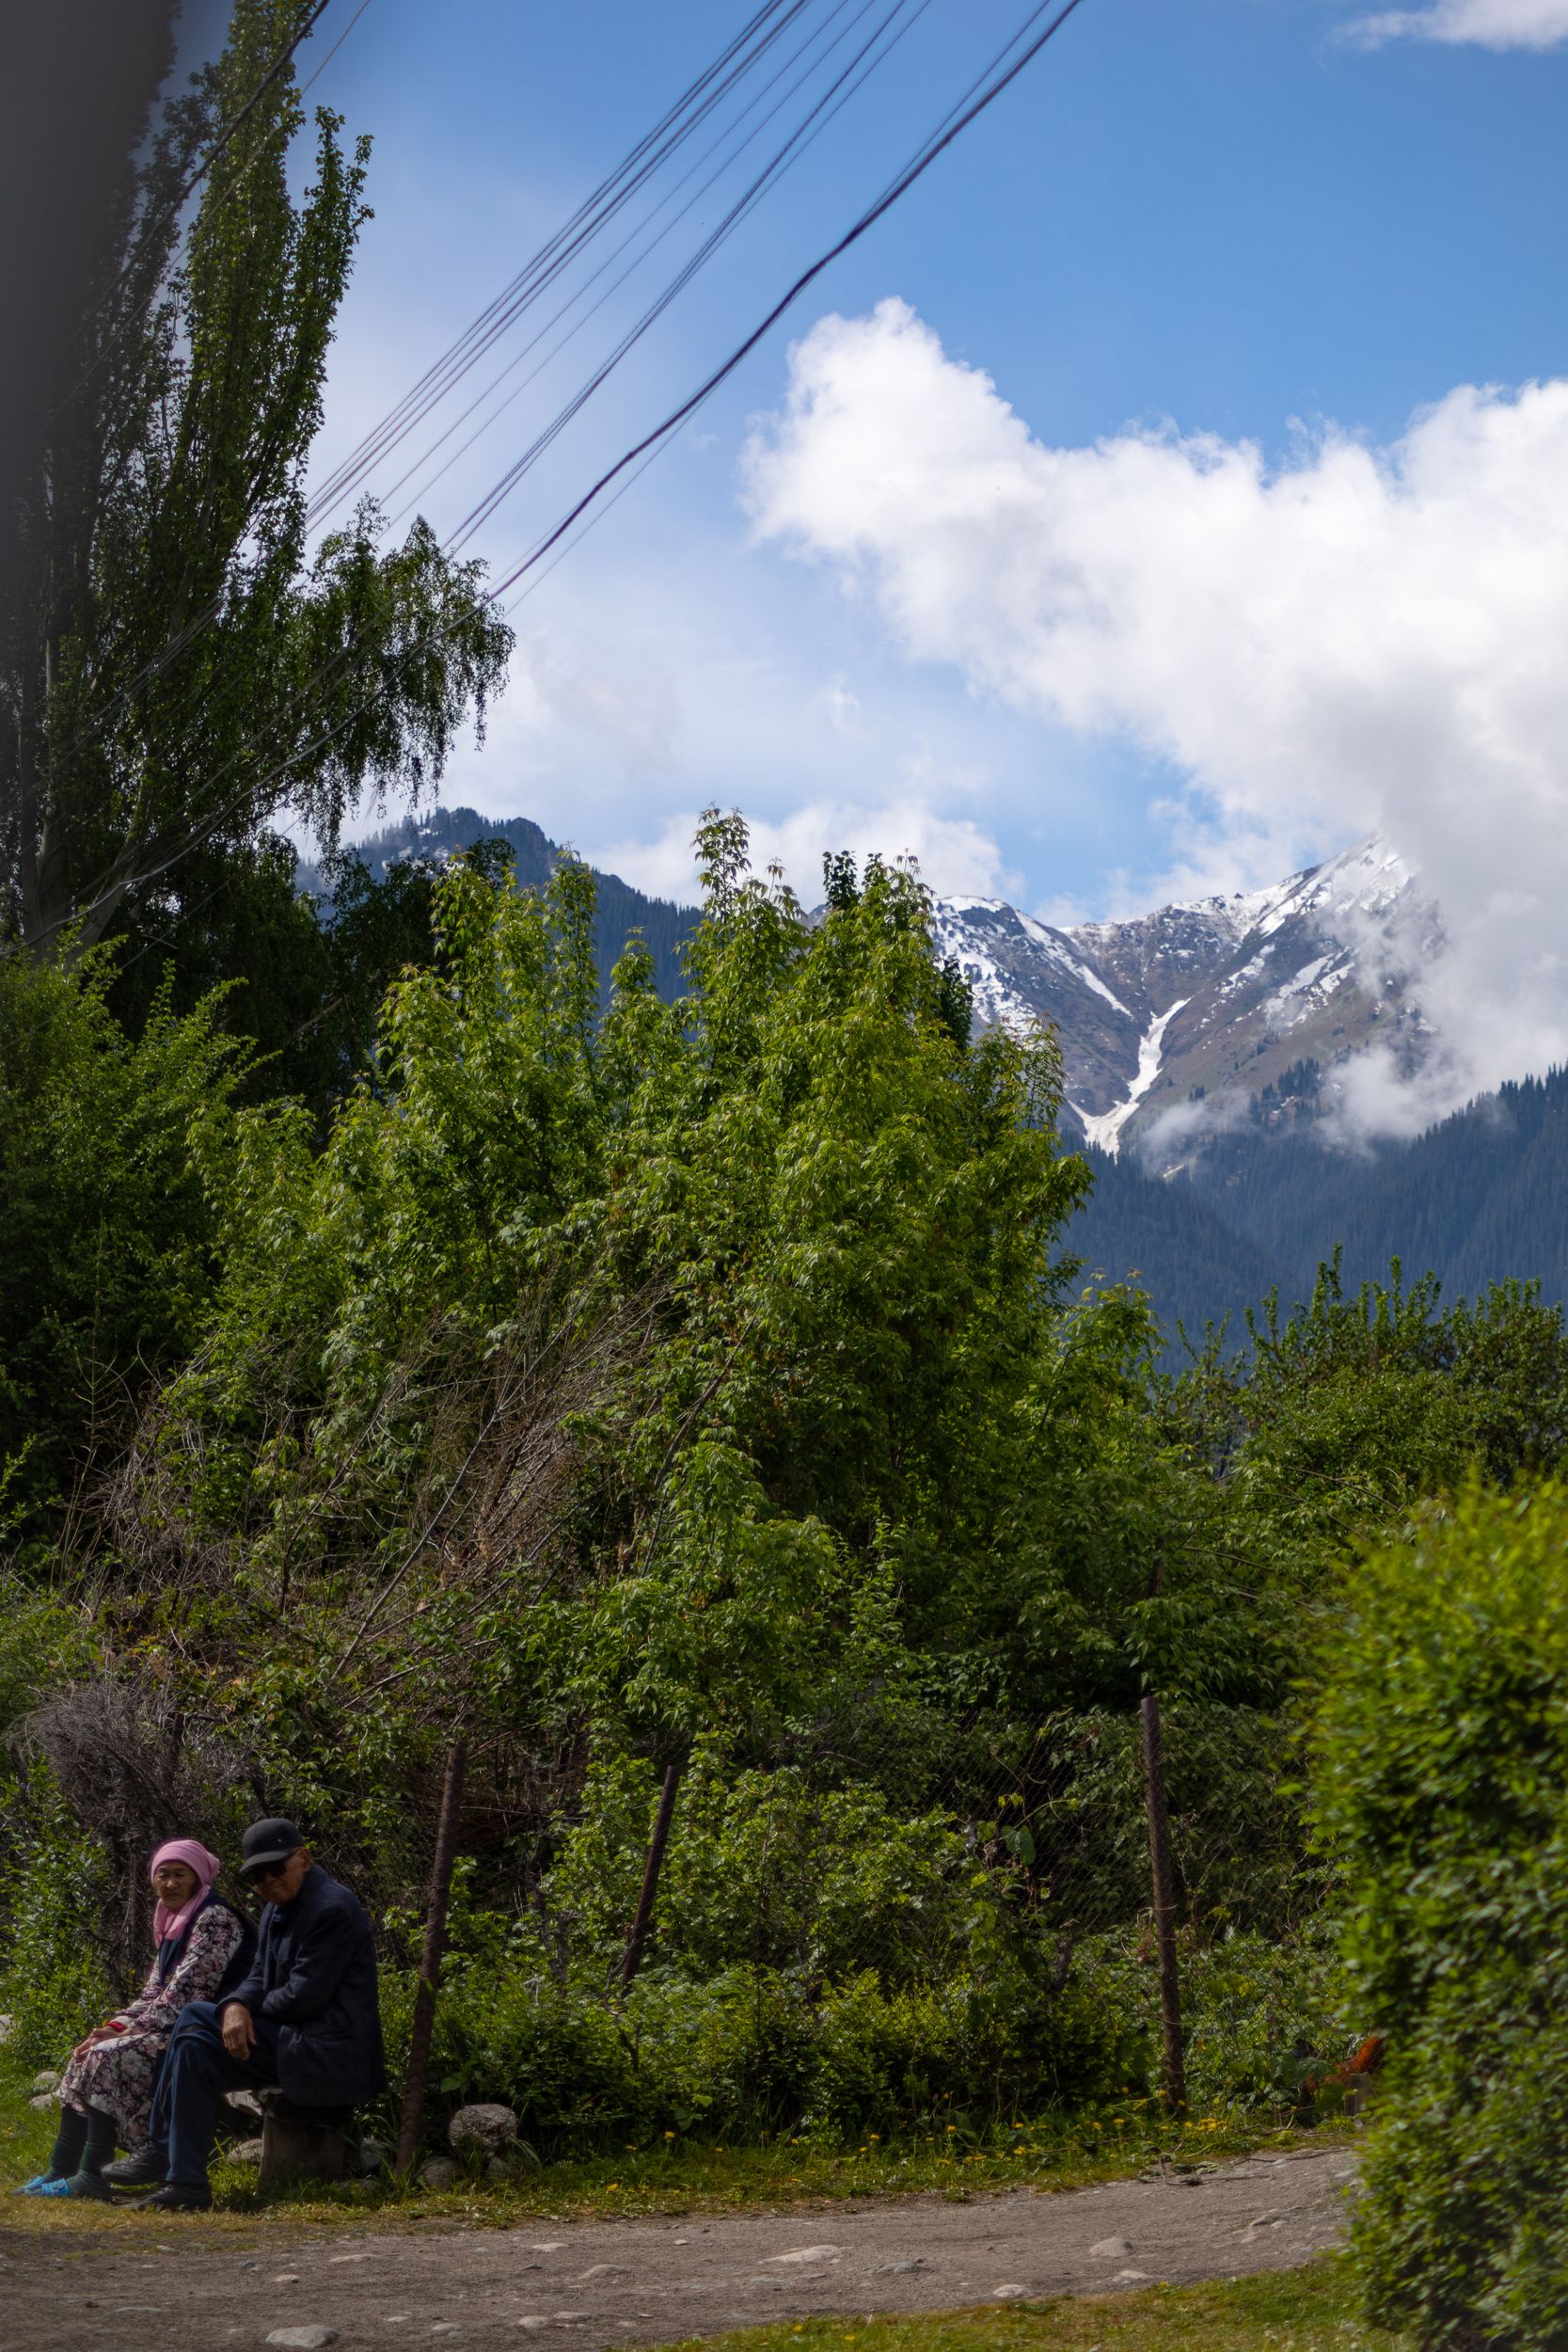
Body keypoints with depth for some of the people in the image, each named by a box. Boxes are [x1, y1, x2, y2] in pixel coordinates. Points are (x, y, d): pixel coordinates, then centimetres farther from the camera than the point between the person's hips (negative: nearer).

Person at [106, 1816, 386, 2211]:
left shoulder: (332, 1909, -17)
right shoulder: (279, 1907, 14)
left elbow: (304, 1996, -21)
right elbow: (261, 1976, 12)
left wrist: (252, 2010, -4)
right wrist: (237, 2006, -11)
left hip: (328, 2053, -10)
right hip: (297, 2034, 10)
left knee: (198, 2047, -16)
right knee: (193, 2016, 6)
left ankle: (185, 2181, -9)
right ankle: (163, 2153, 6)